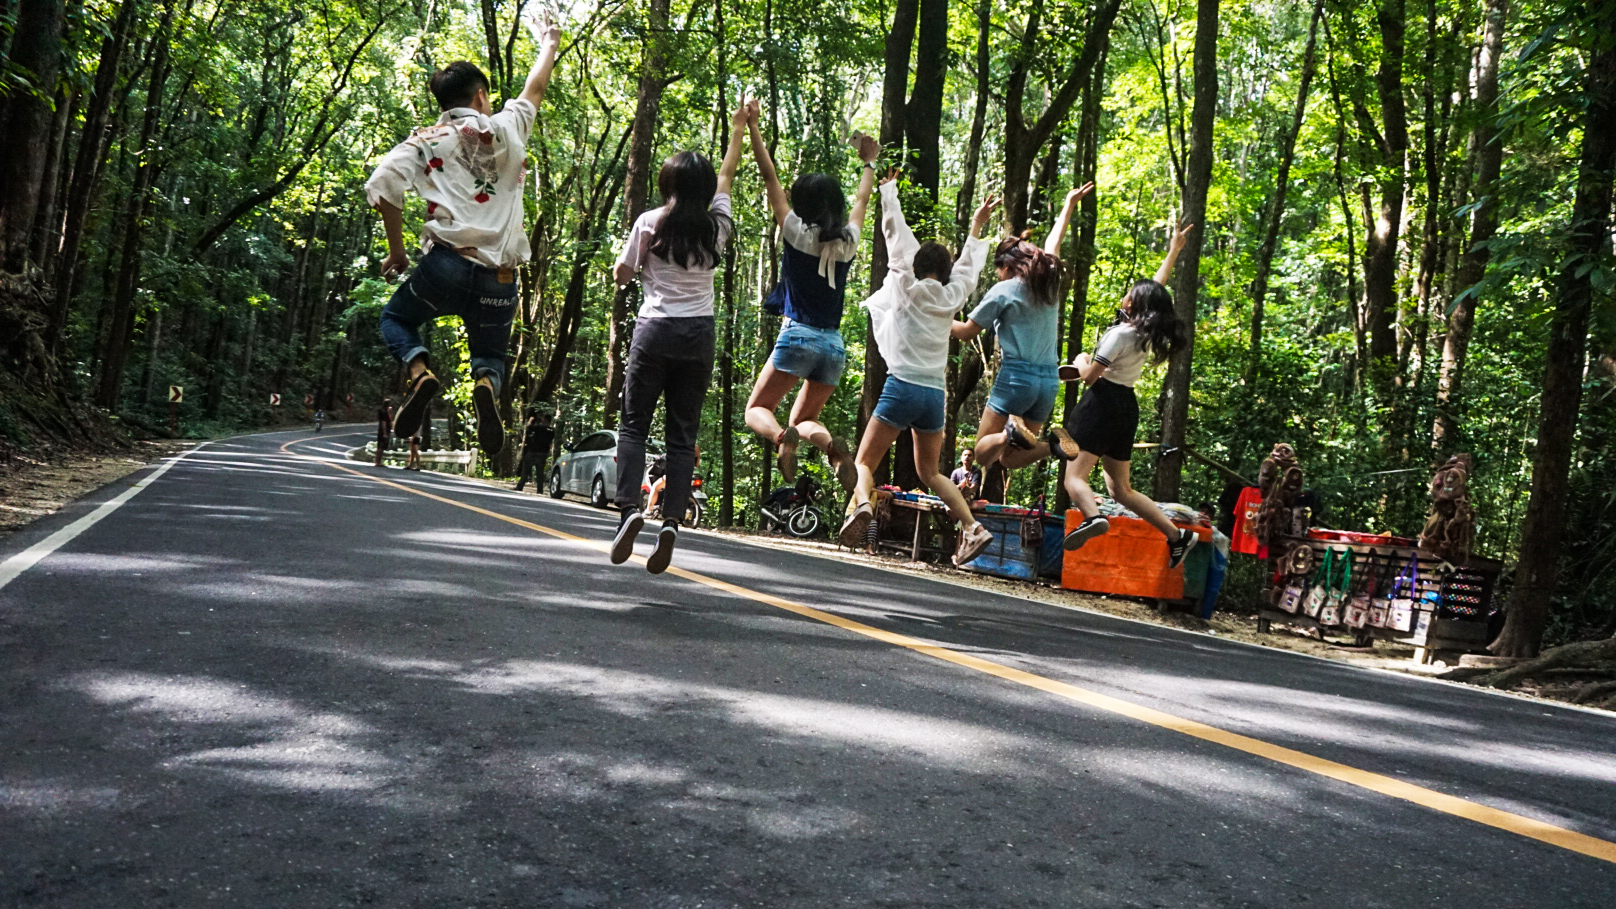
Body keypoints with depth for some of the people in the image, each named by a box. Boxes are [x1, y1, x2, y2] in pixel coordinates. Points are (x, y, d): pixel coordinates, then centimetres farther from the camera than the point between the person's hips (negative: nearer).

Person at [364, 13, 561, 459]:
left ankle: (420, 371, -9)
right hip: (499, 279, 2)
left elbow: (382, 186, -8)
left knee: (397, 318, 25)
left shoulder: (426, 141, 6)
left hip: (448, 263, -1)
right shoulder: (506, 129, 12)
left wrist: (396, 250, 4)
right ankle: (487, 383, -17)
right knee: (491, 352, 22)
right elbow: (534, 90, 32)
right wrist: (548, 44, 50)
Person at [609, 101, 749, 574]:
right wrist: (738, 129, 33)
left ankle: (629, 509, -14)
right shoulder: (716, 226, 4)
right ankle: (671, 522, -6)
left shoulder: (650, 223, -3)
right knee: (683, 434, 5)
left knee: (634, 425, 5)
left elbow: (621, 275, 4)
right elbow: (727, 176, 22)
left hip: (655, 331, -2)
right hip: (699, 335, 2)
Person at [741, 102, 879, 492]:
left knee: (756, 409, 8)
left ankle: (783, 438, -27)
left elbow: (769, 176, 2)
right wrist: (869, 163, 43)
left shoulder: (797, 232, -3)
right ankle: (834, 447, -17)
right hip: (833, 344, 5)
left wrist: (752, 127, 8)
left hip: (797, 336, -4)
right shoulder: (848, 241, 8)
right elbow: (862, 199, 27)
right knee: (804, 418, 17)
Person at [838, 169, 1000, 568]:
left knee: (864, 461, -2)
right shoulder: (951, 297, 11)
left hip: (903, 387, -5)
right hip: (935, 394, 5)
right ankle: (972, 527, 1)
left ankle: (861, 503, -32)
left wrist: (889, 188, 15)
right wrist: (976, 228, 42)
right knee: (929, 472, 16)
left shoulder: (906, 287, 2)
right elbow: (967, 267, 30)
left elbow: (896, 233, 7)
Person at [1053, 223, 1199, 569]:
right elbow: (1158, 287, 24)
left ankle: (1093, 516, -43)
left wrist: (1082, 360, 10)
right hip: (1127, 407, 8)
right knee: (1121, 488, 13)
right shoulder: (1149, 330, 8)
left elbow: (1089, 375, -12)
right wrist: (1174, 251, 32)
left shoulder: (1121, 334, -13)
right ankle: (1176, 535, 6)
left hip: (1103, 402, -8)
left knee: (1075, 476, -14)